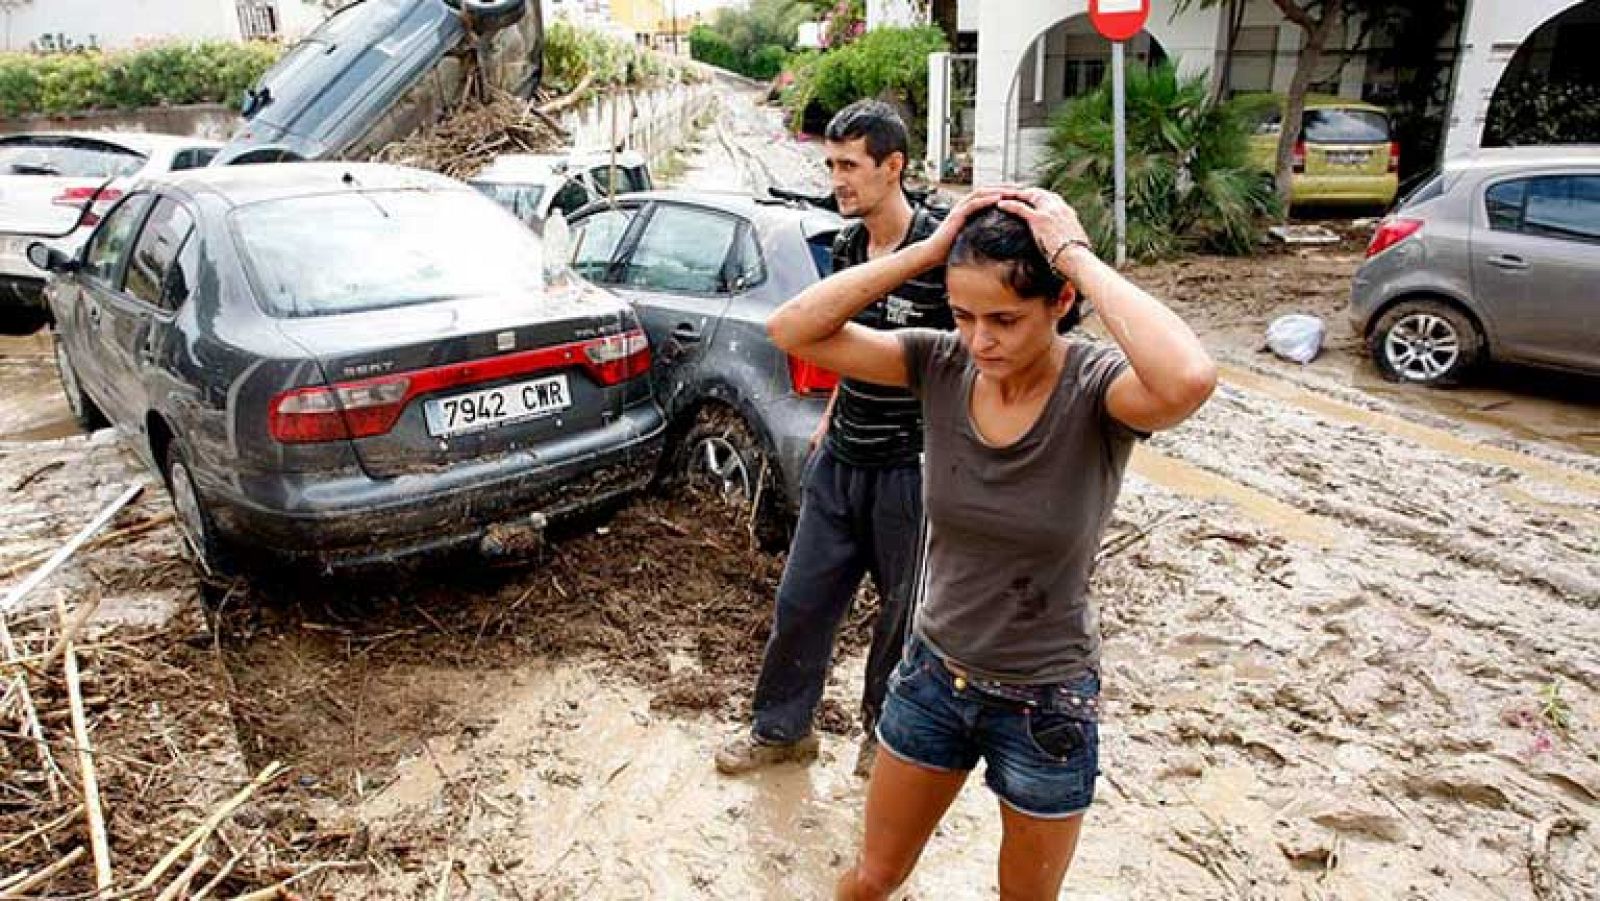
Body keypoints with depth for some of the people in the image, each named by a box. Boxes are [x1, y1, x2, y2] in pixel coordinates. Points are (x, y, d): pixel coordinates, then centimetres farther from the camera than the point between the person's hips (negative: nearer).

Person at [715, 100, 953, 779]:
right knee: (801, 600, 13)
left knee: (903, 612, 13)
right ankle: (781, 728, 32)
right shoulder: (846, 247, 6)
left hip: (911, 469, -6)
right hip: (840, 460, 7)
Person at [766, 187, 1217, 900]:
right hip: (934, 676, 3)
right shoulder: (942, 365, -12)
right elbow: (793, 330, -19)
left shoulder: (1098, 390, -23)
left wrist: (1077, 255, -36)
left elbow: (1189, 380, -47)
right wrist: (926, 250, -25)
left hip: (1046, 704, -2)